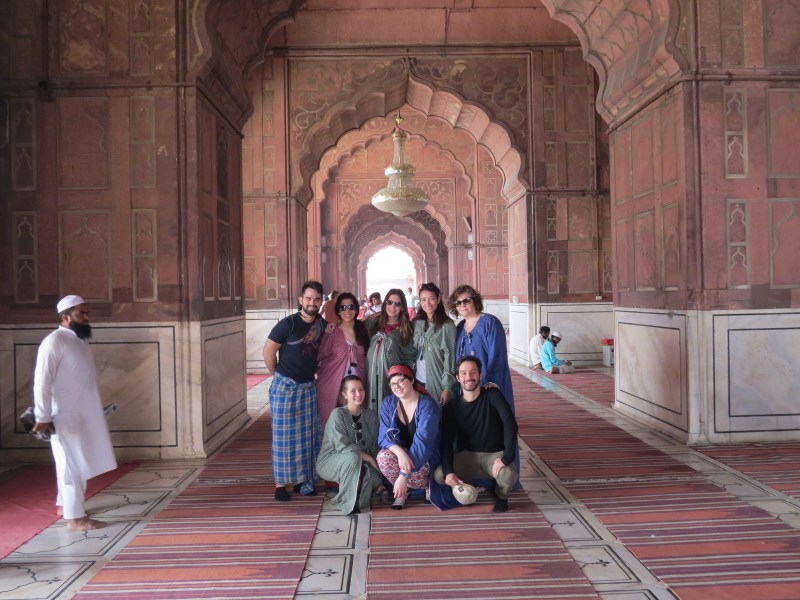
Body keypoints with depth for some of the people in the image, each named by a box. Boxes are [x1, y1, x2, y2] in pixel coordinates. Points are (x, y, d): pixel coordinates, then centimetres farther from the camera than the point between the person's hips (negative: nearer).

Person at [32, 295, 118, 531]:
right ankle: (75, 516, 3)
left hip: (82, 413, 9)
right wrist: (43, 417, -22)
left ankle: (65, 504, 33)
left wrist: (96, 409, 20)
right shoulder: (54, 342, -14)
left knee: (75, 463, 18)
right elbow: (42, 382, -18)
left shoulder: (80, 341, 13)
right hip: (65, 415, -9)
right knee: (72, 465, -3)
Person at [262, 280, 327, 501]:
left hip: (309, 386, 5)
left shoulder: (322, 324, 2)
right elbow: (268, 352, -8)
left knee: (308, 435, 9)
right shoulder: (288, 323, -13)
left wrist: (312, 370, 9)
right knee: (284, 436, 1)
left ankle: (304, 481, 21)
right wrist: (279, 376, 1)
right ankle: (280, 484, 10)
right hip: (285, 386, -5)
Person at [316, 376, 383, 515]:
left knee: (375, 477, -27)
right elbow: (342, 447, -23)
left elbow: (375, 446, 2)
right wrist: (370, 459, -25)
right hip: (330, 461, -4)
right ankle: (347, 502, -19)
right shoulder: (338, 415, -16)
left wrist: (379, 470, -12)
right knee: (352, 457, -37)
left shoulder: (371, 415, 1)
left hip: (360, 463, 4)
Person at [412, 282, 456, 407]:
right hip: (418, 380, 5)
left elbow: (450, 357, -10)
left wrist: (447, 388, -13)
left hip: (437, 382, -4)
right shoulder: (417, 323, 7)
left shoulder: (447, 325, -8)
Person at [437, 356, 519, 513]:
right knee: (439, 475, -23)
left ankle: (501, 495, 4)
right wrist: (448, 471, -25)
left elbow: (510, 424, -24)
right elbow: (447, 442, -9)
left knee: (509, 476, -35)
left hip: (494, 454, -2)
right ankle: (469, 487, 11)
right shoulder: (452, 407, -5)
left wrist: (507, 457, -34)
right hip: (467, 456, 2)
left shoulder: (492, 395, -12)